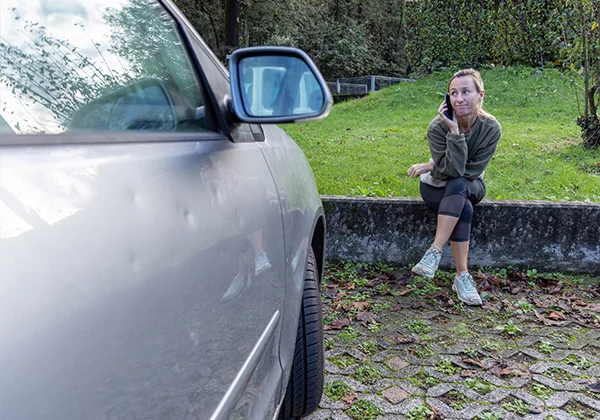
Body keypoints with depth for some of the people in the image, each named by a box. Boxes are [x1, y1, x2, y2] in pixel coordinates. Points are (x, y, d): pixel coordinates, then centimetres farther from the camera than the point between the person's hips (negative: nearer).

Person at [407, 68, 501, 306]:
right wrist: (454, 131, -35)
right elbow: (452, 169, -29)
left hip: (471, 188, 2)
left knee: (457, 185, -36)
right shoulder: (438, 127, -20)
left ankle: (435, 252, -37)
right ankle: (462, 276, -28)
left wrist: (433, 167, -18)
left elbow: (471, 170, -16)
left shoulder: (491, 128, -16)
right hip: (436, 189, -1)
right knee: (465, 209, -33)